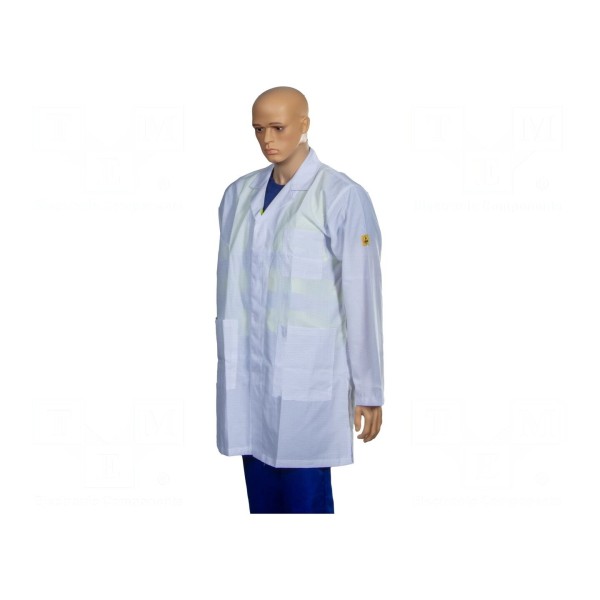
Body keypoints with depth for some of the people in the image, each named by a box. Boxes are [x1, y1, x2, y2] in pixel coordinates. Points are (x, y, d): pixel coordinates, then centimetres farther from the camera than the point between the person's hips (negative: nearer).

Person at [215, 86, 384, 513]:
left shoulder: (342, 198, -8)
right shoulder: (239, 194, 10)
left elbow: (362, 298, -8)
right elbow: (228, 284, 14)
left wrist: (369, 391, -6)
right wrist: (229, 361, 14)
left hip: (306, 381, -5)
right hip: (246, 378, 5)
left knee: (306, 502, -1)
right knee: (262, 500, 11)